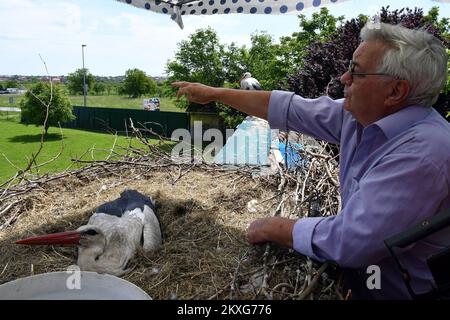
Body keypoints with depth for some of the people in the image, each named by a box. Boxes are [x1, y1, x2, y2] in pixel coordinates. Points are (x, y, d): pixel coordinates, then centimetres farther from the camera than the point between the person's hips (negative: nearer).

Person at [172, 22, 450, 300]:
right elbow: (290, 109, 0)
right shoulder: (366, 112, -7)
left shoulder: (421, 154, -32)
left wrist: (272, 228, -18)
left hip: (395, 290, -6)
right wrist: (215, 94, 7)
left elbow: (347, 242, -34)